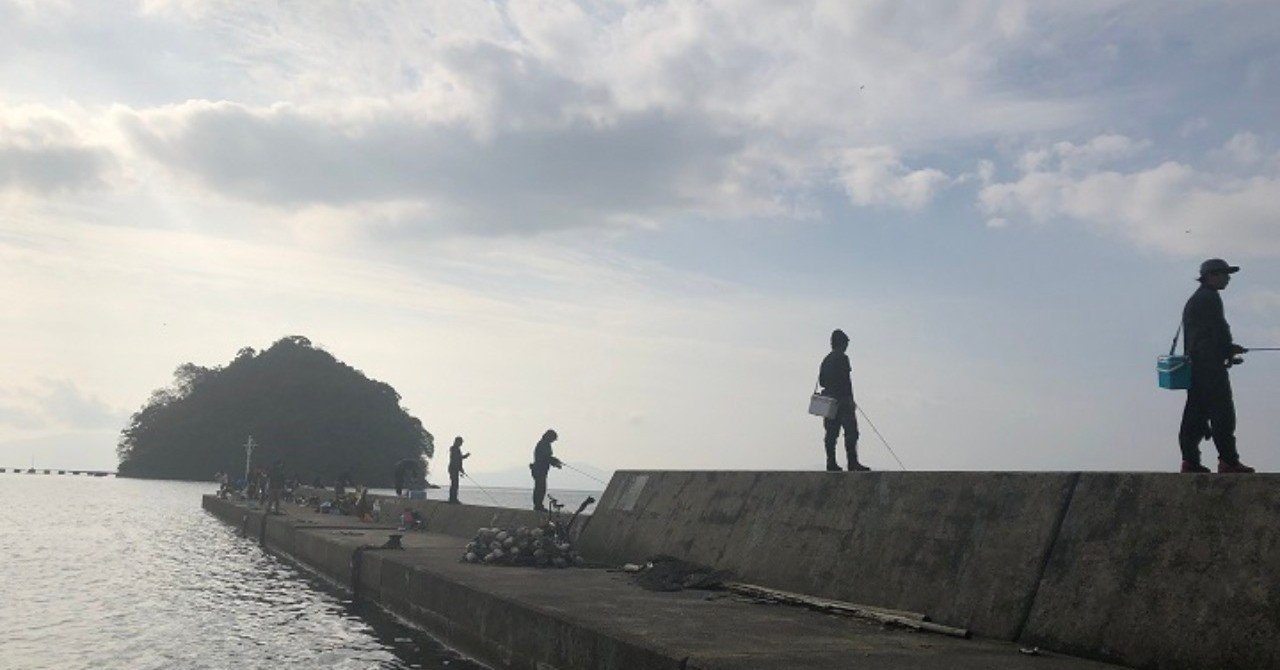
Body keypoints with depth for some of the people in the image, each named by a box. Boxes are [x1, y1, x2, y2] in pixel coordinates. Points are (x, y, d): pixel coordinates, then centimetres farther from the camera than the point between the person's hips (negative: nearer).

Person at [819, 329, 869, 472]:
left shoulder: (826, 360, 15)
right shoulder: (842, 358, -9)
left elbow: (821, 381, 17)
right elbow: (845, 381, -16)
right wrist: (850, 399, -14)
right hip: (842, 401, -8)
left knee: (831, 433, 7)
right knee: (851, 432, -6)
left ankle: (831, 463, 6)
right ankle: (852, 463, -10)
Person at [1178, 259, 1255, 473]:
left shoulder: (1193, 300, 23)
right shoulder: (1210, 298, -9)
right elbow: (1219, 329, -14)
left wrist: (1229, 349, 21)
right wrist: (1230, 351, 1)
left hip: (1194, 364, 10)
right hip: (1211, 365, -10)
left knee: (1195, 412, 7)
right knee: (1222, 412, -8)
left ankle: (1190, 460, 5)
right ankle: (1228, 461, -9)